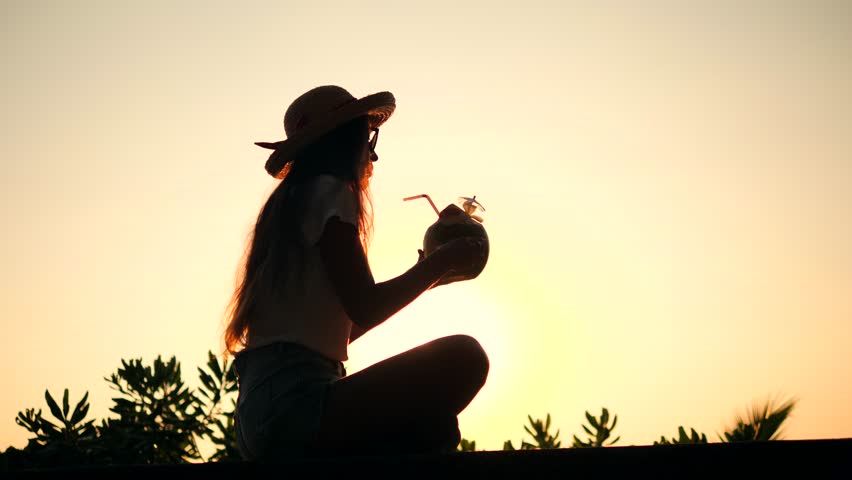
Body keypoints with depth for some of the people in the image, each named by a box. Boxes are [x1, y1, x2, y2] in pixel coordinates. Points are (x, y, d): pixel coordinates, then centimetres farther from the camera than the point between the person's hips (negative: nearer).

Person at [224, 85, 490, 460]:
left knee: (433, 423, 22)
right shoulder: (330, 192, -3)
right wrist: (440, 262, 3)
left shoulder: (292, 202, 24)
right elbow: (365, 309, -12)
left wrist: (424, 274, 31)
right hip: (295, 404, -10)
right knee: (462, 358, -18)